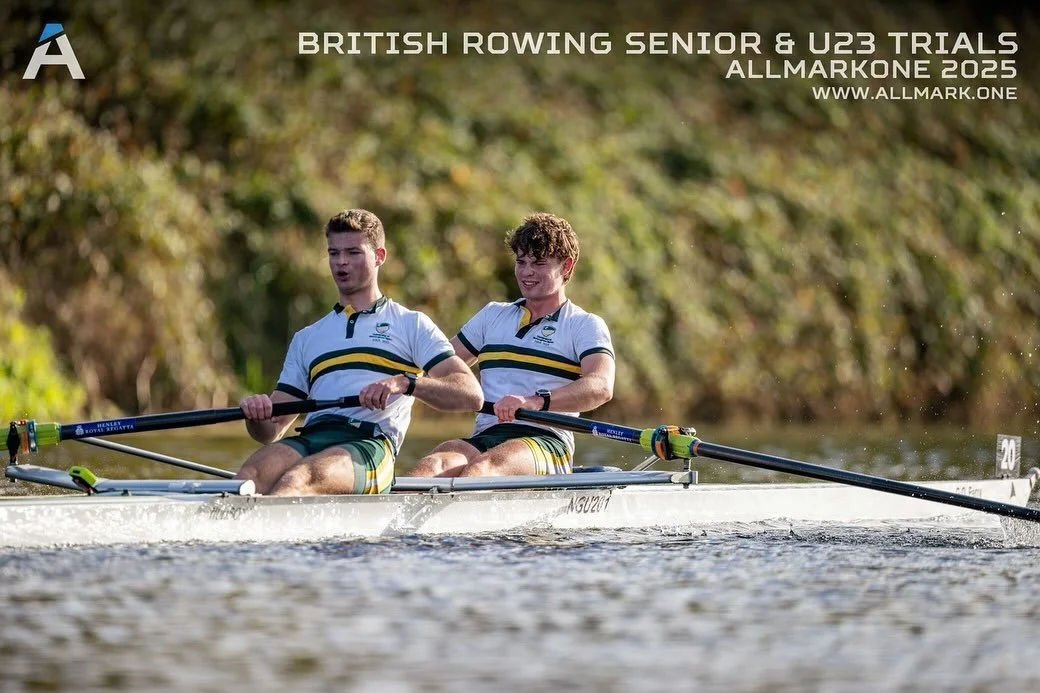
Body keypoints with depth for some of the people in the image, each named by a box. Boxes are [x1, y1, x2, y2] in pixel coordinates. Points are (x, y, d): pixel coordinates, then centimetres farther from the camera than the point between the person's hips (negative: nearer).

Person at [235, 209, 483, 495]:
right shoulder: (307, 339, 32)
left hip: (369, 443, -4)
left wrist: (404, 383, -13)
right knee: (252, 474, -33)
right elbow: (271, 431, 24)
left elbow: (471, 395, 4)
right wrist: (256, 417, -2)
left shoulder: (411, 325, 19)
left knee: (300, 478, -38)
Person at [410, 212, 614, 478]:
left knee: (481, 467, -39)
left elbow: (601, 387, -11)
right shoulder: (492, 315, 27)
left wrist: (536, 402, -28)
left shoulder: (586, 325, 9)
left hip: (547, 443, -4)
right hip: (484, 439, 4)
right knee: (434, 465, -33)